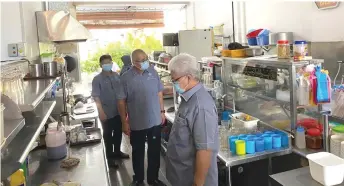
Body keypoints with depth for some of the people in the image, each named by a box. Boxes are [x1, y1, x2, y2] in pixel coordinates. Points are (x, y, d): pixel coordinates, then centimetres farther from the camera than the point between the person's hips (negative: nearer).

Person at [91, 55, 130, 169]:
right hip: (107, 113, -5)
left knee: (118, 132, 18)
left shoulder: (117, 76, 3)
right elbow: (96, 97, -13)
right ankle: (109, 157, 24)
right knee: (108, 135, 10)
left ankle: (117, 152, 38)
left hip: (119, 111, 5)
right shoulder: (97, 79, -11)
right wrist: (101, 112, -19)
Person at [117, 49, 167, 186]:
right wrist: (124, 122, -7)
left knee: (154, 151, 14)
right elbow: (121, 101, -7)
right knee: (138, 152, 15)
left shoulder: (153, 72, -2)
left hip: (155, 121, 3)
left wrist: (162, 111, 8)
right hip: (137, 123, -2)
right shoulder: (126, 78, -11)